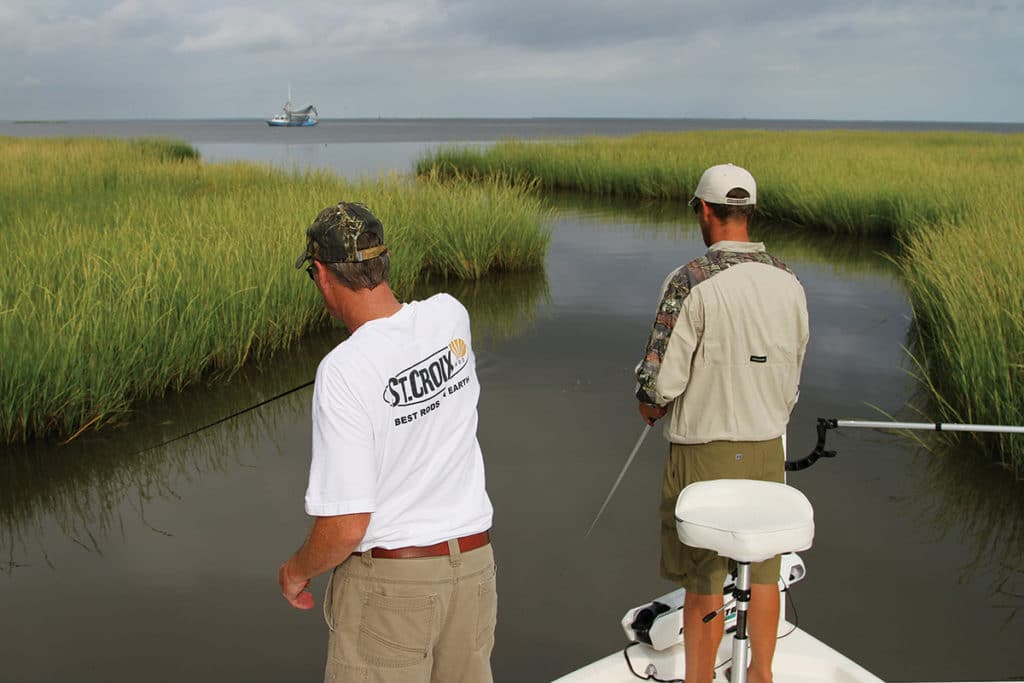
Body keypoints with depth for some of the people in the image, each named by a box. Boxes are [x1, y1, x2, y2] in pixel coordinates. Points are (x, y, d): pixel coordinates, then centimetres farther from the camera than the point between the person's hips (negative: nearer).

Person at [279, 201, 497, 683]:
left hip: (387, 579, -6)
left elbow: (346, 526, -21)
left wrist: (297, 570, -4)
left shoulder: (344, 371, -24)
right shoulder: (452, 317, -7)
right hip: (474, 561, 6)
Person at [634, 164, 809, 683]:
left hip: (704, 451, -5)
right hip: (767, 450, 6)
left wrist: (650, 406, 4)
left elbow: (660, 381, -18)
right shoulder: (788, 282, 1)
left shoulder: (690, 282, -18)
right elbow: (792, 376, 10)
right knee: (763, 572, 18)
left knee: (704, 584, 6)